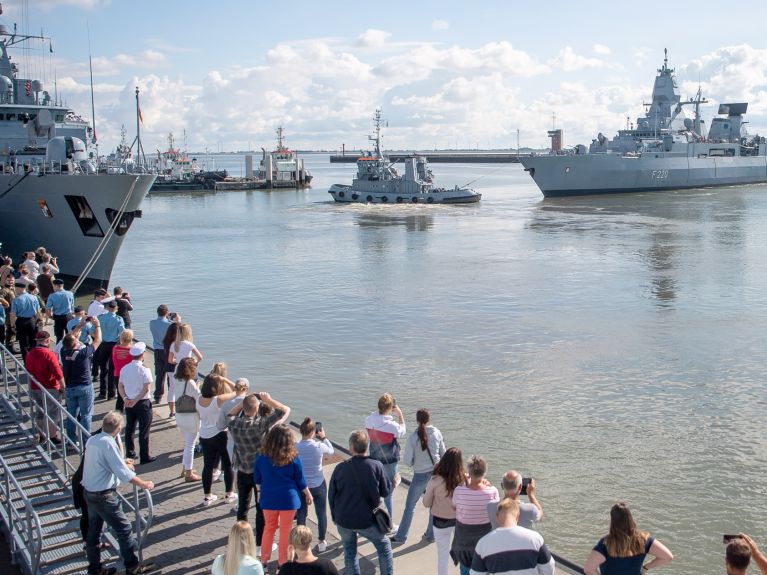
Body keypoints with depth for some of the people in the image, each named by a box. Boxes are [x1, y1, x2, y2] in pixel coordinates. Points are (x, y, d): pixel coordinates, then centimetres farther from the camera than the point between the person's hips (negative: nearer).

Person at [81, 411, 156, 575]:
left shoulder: (92, 440, 5)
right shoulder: (109, 443, -21)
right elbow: (123, 473, -22)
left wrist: (122, 463, 36)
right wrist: (144, 484, -11)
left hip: (89, 492, 9)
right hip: (104, 495, -9)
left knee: (93, 530, 16)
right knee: (124, 528, 2)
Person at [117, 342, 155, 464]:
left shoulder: (124, 369, 2)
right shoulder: (144, 369, -15)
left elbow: (120, 386, 1)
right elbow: (146, 388, -20)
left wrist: (125, 398, -8)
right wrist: (136, 400, -16)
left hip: (128, 403, 6)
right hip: (143, 403, -5)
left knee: (129, 428, 17)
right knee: (144, 430, 2)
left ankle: (130, 454, 24)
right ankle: (144, 457, 6)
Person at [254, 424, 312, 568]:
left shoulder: (261, 456, -9)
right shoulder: (292, 458, -15)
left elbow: (257, 479, 4)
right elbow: (300, 481, -5)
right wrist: (308, 494, 13)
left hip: (269, 498, 2)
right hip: (288, 498, -2)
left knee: (269, 527, 21)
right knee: (285, 530, 12)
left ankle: (264, 559, 29)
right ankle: (282, 561, 23)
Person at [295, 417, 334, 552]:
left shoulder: (295, 447, -17)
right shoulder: (319, 446, -19)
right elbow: (331, 451, 3)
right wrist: (324, 438, 11)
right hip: (318, 485, 0)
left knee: (301, 514, 16)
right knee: (322, 513, 19)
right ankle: (322, 542, 29)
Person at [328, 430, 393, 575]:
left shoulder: (340, 468, -8)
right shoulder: (376, 466, -14)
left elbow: (331, 495, 1)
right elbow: (385, 492, -6)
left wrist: (335, 517, 15)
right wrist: (393, 482, 15)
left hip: (343, 521, 2)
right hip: (367, 520, -2)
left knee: (349, 552, 21)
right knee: (384, 547, 18)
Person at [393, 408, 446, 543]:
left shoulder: (413, 437, -16)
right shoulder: (436, 433, -8)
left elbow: (407, 461, -14)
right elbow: (443, 454, 1)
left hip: (420, 476, -2)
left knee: (410, 505, 12)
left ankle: (401, 536, 20)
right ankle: (431, 534, 26)